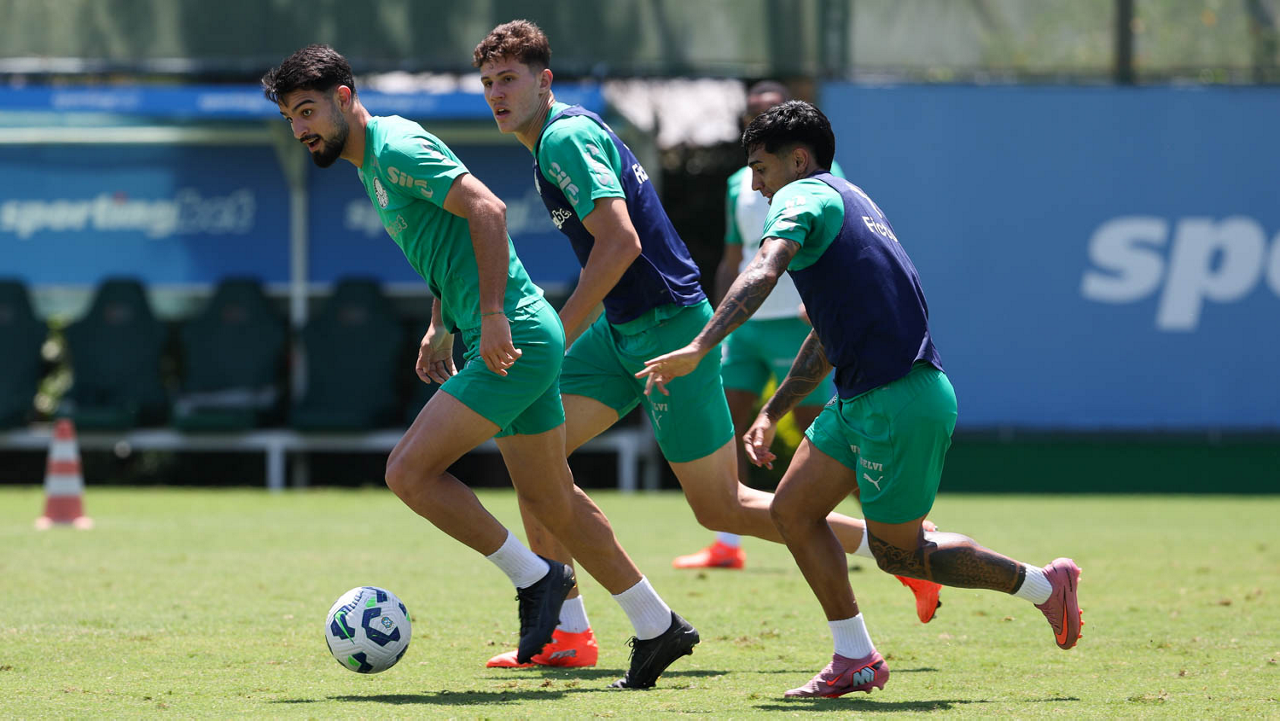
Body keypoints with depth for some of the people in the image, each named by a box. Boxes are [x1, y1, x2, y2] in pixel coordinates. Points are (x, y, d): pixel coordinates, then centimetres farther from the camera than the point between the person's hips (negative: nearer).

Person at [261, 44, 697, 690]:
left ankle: (532, 577, 0)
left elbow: (486, 210, -23)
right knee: (549, 502, 14)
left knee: (409, 471, -12)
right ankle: (657, 625, 22)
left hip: (515, 339, -10)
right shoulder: (373, 163, 17)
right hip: (519, 343, 10)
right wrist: (440, 329, 19)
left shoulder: (397, 147, -13)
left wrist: (493, 316, -25)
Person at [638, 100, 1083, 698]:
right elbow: (829, 339, 30)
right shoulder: (848, 202, 23)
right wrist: (771, 414, 30)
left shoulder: (803, 196, -6)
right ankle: (855, 660, 10)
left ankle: (1045, 585, 14)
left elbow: (763, 273, -27)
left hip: (900, 400, -9)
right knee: (792, 510, 8)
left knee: (899, 552, 2)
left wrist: (699, 348, -36)